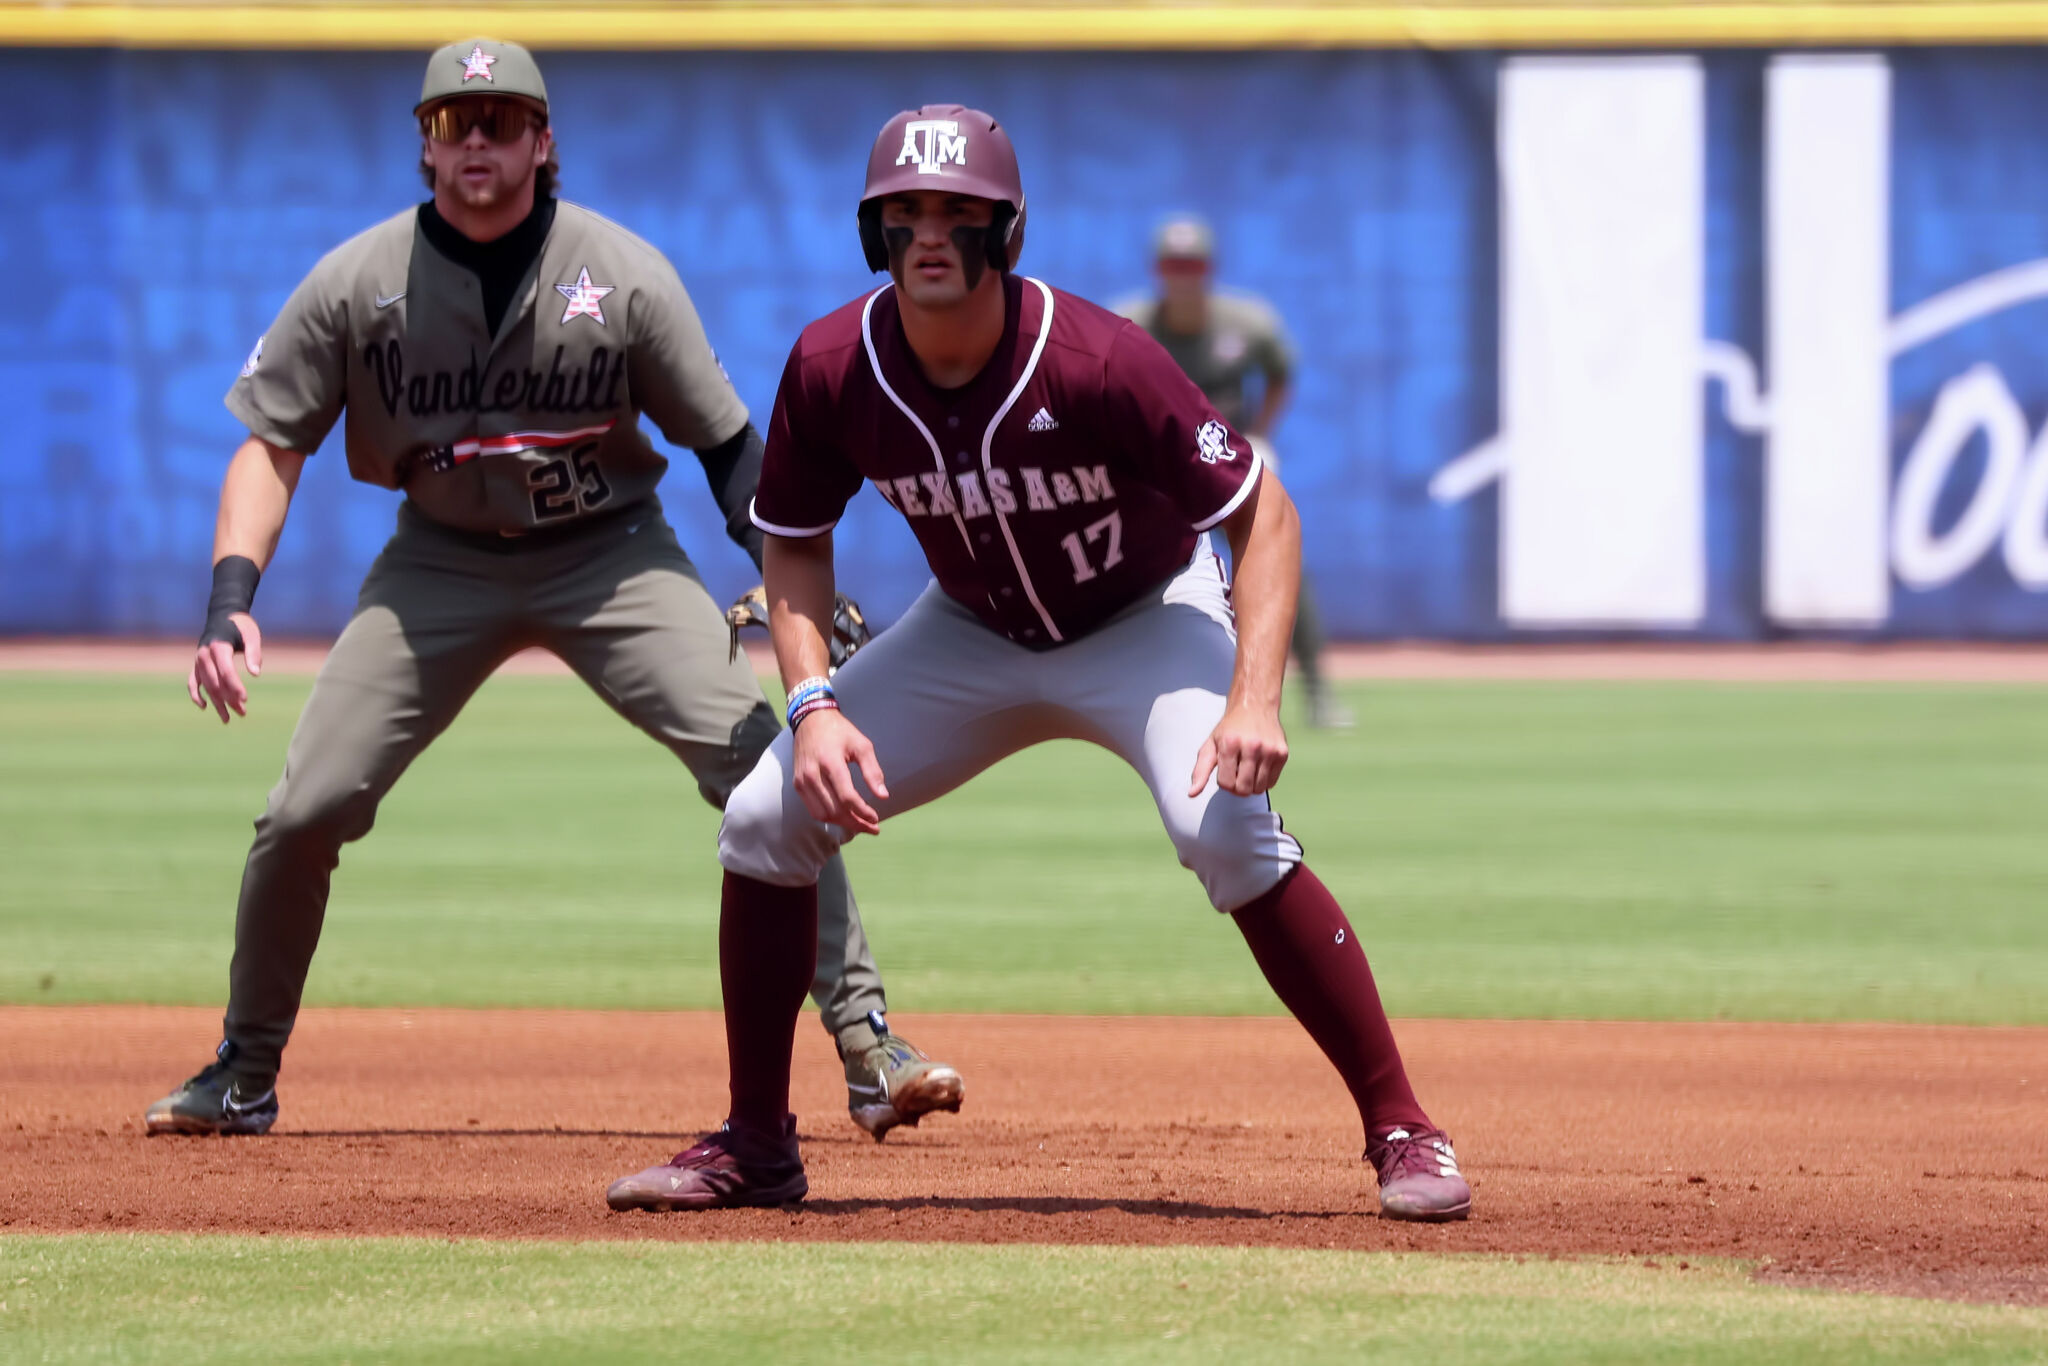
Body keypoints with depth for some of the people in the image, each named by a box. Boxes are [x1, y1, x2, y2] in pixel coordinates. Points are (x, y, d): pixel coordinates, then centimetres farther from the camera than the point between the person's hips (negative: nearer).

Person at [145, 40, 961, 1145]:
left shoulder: (624, 274, -13)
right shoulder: (356, 283, -11)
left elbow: (727, 444, -5)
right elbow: (272, 442, -5)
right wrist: (230, 597, -21)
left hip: (609, 550, -1)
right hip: (441, 560, 1)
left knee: (769, 776, -18)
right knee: (303, 814, -6)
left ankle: (867, 1050, -13)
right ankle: (243, 1078, 15)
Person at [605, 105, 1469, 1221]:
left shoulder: (1094, 361, -32)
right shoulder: (832, 369, -20)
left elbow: (1261, 509, -24)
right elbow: (795, 542, -2)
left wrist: (1254, 699, -38)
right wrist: (813, 704, -19)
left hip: (1147, 619, -4)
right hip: (972, 634, 5)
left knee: (1226, 827, -31)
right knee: (763, 820, -6)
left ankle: (1402, 1133, -20)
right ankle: (754, 1146, 12)